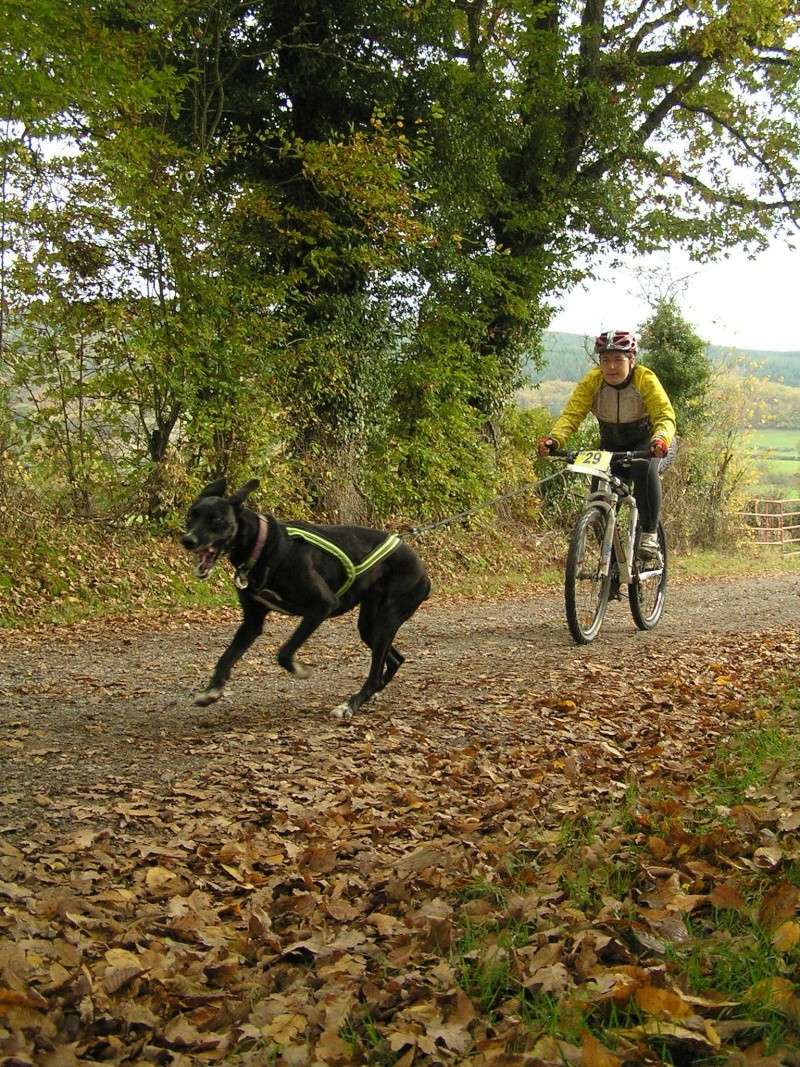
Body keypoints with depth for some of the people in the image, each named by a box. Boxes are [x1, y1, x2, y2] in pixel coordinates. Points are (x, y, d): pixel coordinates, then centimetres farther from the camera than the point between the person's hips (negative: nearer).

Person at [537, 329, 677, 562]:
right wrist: (554, 439, -49)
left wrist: (660, 439, -58)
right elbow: (571, 414, -29)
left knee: (645, 467, -36)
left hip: (649, 443, -3)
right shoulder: (592, 381, -20)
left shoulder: (645, 379, -26)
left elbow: (665, 416, -35)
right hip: (612, 446, 3)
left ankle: (649, 533, -21)